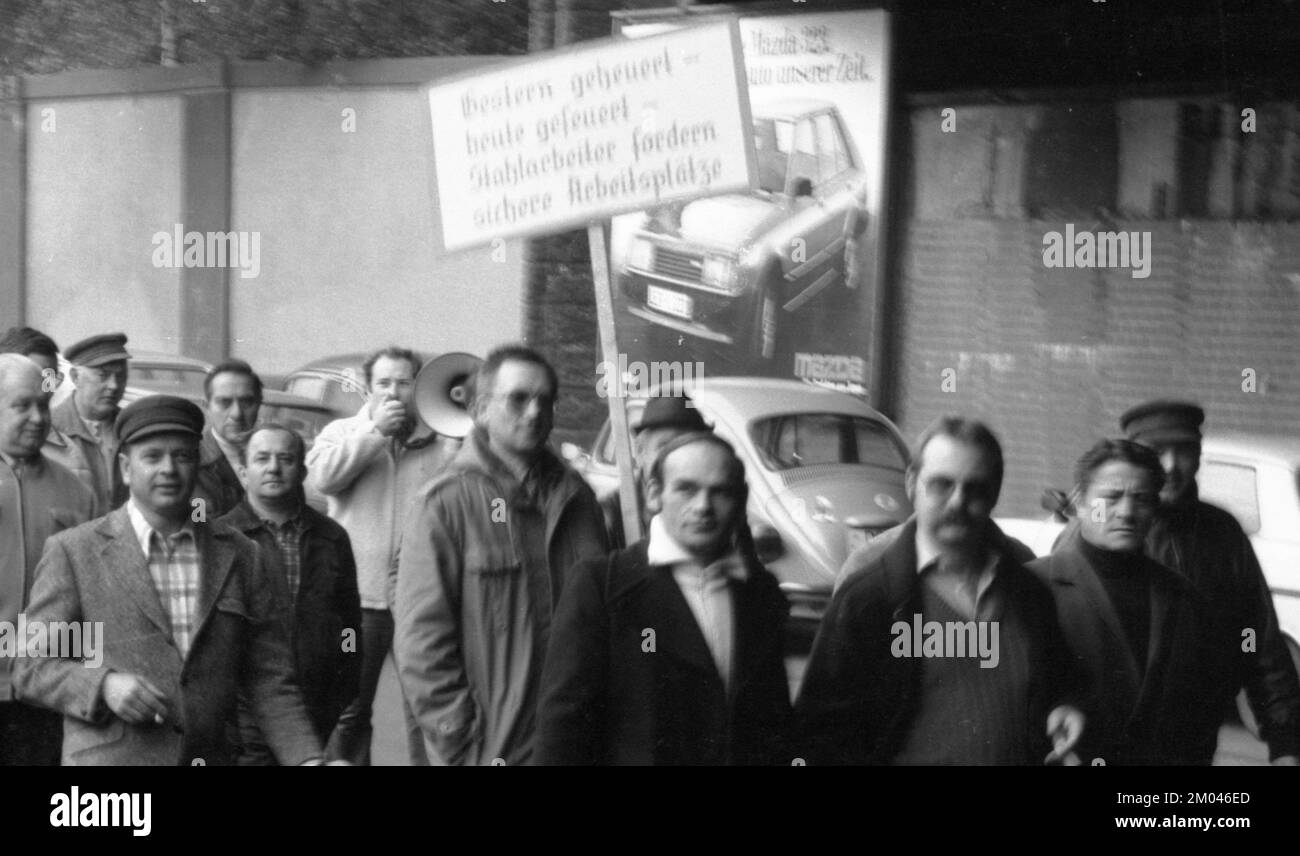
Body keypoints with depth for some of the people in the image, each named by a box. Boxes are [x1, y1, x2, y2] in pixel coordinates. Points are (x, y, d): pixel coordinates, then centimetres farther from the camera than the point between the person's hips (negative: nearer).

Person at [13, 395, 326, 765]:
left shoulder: (239, 555, 9)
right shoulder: (73, 552, 1)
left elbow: (269, 682, 8)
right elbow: (33, 668, 0)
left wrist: (307, 758, -5)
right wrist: (104, 686, -17)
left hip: (211, 756, 3)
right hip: (108, 760, -3)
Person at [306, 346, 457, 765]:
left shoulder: (441, 440, 8)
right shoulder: (343, 432, 10)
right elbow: (323, 476, -11)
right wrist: (376, 430, -11)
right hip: (358, 595, 0)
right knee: (348, 713, 6)